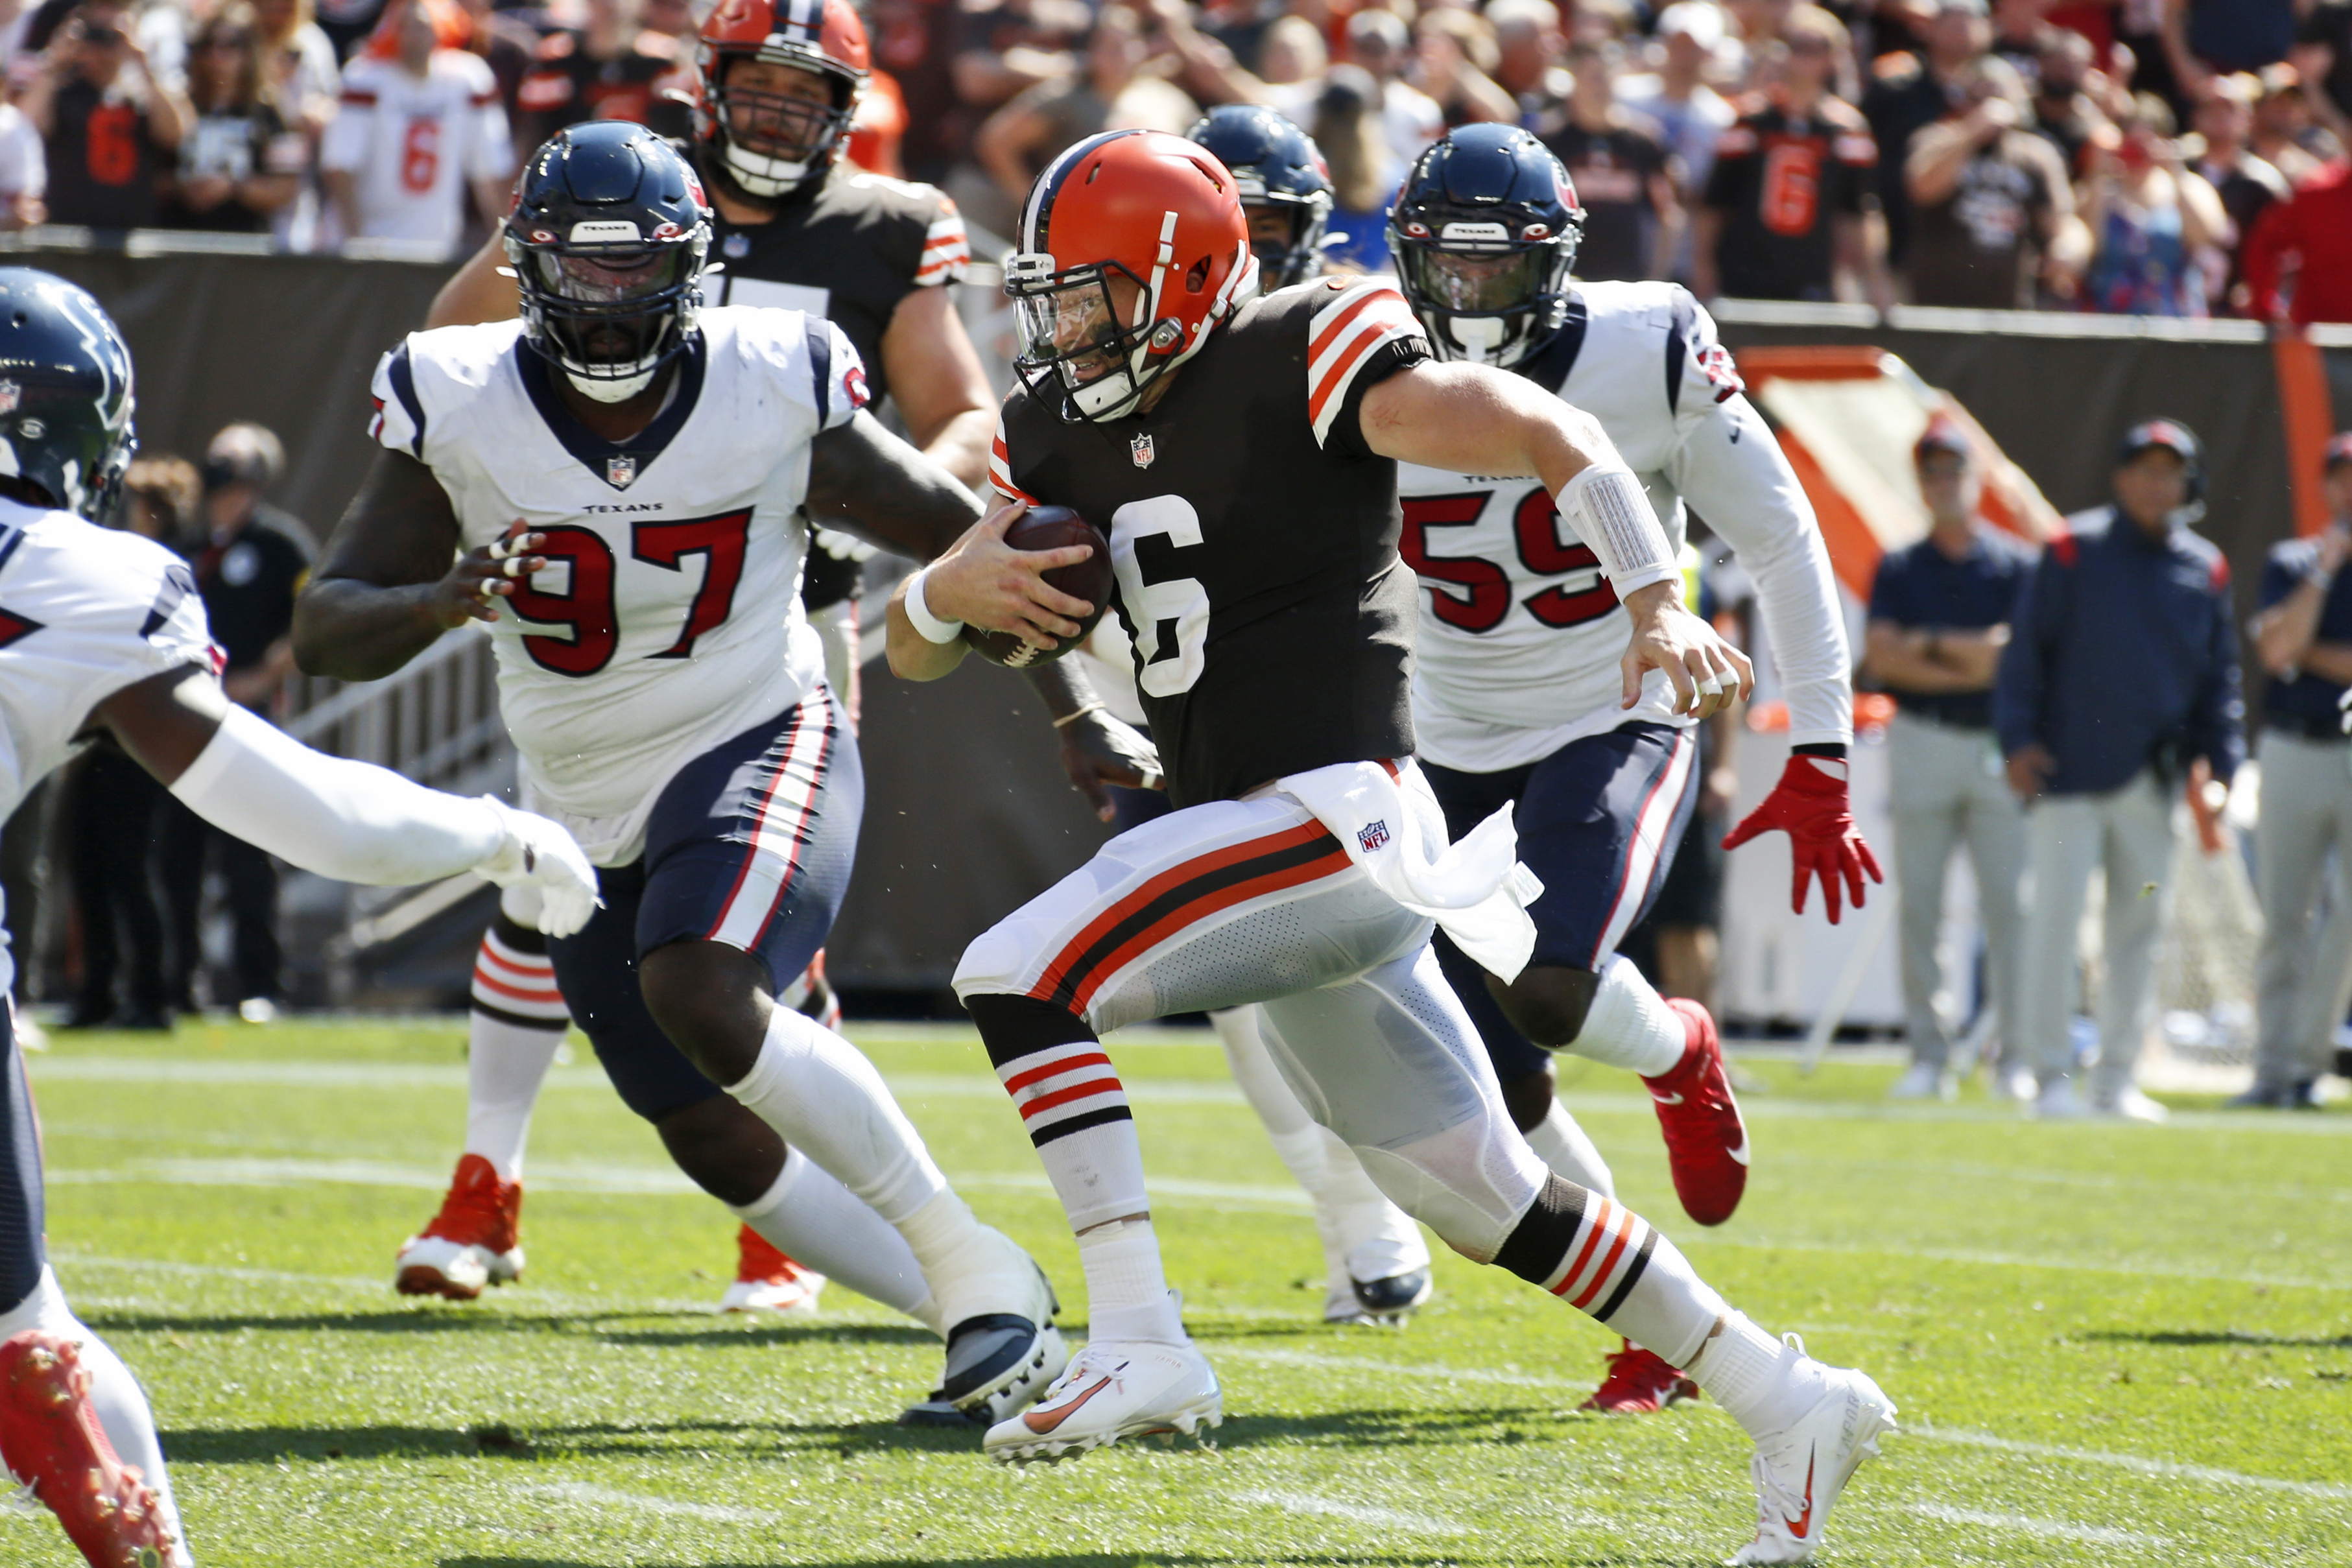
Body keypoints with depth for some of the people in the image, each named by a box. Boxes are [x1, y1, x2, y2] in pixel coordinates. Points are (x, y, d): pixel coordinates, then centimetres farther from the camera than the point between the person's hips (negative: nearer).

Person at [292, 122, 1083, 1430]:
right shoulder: (456, 407, -11)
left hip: (763, 748, -4)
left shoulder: (777, 392, -14)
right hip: (594, 817, 5)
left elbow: (968, 538, -1)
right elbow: (329, 632, -11)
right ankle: (999, 1335, 25)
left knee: (702, 997, -32)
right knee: (723, 1148, 9)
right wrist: (440, 601, -33)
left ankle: (974, 1266, -21)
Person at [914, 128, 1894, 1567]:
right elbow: (912, 650, 15)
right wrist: (957, 586, -9)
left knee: (1020, 976, -19)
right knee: (1489, 1198, 15)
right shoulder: (1069, 435, 14)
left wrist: (1660, 606, -28)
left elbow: (1551, 437, -15)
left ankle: (1140, 1343, -21)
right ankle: (1788, 1406, 24)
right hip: (1293, 853, 9)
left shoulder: (1299, 361, -9)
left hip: (1338, 813, -9)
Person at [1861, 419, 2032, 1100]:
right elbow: (1881, 658, -2)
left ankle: (2017, 1054, -3)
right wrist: (1967, 664, -11)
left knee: (2009, 904, -6)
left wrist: (1931, 646, -7)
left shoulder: (2015, 563, 7)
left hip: (1999, 744, -1)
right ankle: (1929, 1055, 3)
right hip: (1923, 742, 1)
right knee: (1918, 906, -1)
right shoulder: (1899, 568, 11)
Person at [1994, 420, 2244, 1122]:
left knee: (2140, 928, 7)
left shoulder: (2203, 570, 9)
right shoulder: (2073, 551, -2)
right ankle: (2052, 1076, -2)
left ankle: (2117, 1078, 14)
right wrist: (2018, 739, -10)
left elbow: (2220, 675, 15)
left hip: (2153, 777, 4)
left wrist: (2219, 763, 6)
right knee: (2056, 918, -7)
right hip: (2069, 772, -4)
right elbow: (2024, 650, -1)